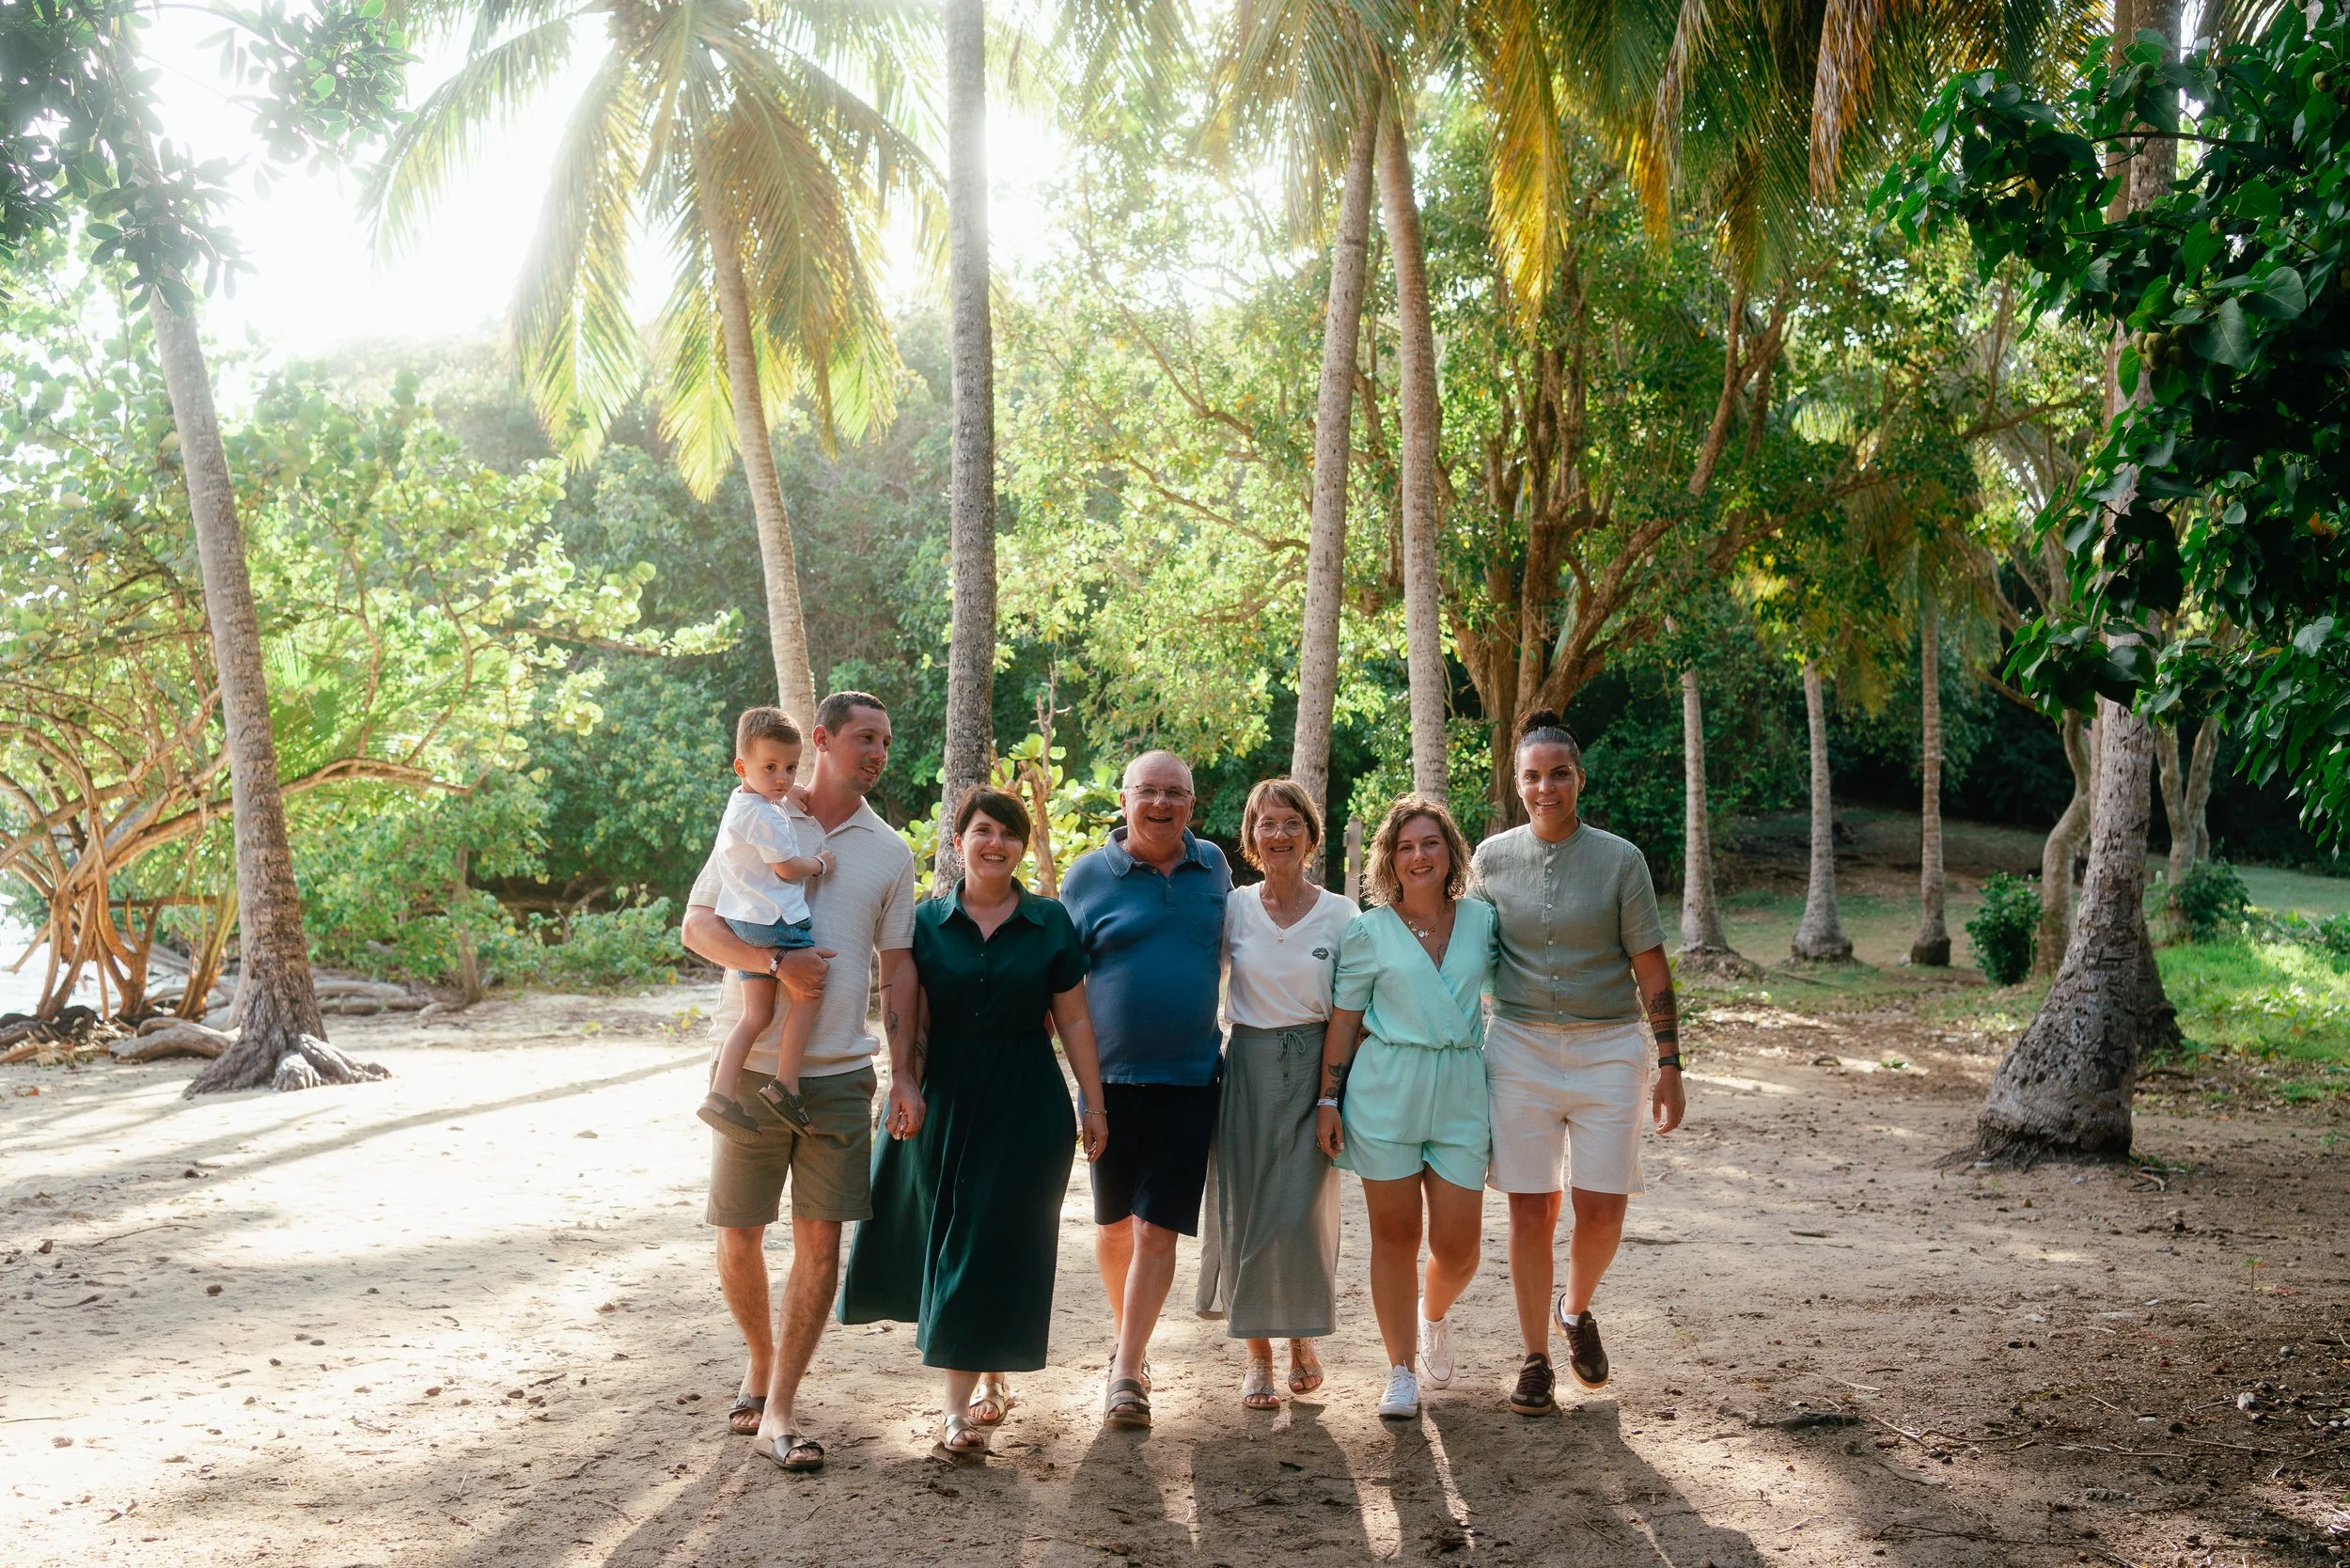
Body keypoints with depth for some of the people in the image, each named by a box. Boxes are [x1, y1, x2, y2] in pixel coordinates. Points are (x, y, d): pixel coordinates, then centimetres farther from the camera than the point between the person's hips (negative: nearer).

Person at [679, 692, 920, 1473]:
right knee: (739, 1234, 6)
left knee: (820, 1238, -3)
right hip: (753, 1066, -1)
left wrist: (904, 1073, 3)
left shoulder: (890, 851, 9)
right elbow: (696, 925, -2)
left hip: (841, 1072, 1)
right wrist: (778, 963, -19)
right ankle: (761, 1365, 31)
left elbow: (899, 967, 10)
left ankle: (779, 1410, 5)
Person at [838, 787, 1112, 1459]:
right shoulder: (926, 923, 3)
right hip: (943, 1095, 1)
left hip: (1026, 1102, -1)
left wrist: (1093, 1102, 1)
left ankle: (960, 1406, 2)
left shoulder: (1050, 923, 2)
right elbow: (911, 1019, 3)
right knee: (940, 1239, 6)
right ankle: (984, 1378, 25)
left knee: (992, 1244, -3)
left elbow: (1073, 1020, 3)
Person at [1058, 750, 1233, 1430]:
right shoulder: (1089, 875, -1)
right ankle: (1127, 1341, 35)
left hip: (1189, 1079, 1)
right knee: (1113, 1221, 13)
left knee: (1157, 1228, -5)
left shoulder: (1212, 866, 6)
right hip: (1111, 1077, 0)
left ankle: (1127, 1372, 0)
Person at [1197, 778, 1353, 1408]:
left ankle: (1302, 1336, 22)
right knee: (1247, 1209, 2)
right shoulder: (1232, 908, 1)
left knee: (1303, 1211, -3)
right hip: (1248, 1066, 1)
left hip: (1314, 1067, -1)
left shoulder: (1339, 913, 1)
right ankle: (1258, 1353, 16)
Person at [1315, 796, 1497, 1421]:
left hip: (1461, 1092, 2)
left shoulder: (1481, 920, 7)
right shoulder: (1368, 931, 1)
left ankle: (1434, 1315, 34)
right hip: (1384, 1093, -2)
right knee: (1395, 1235, 3)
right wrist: (1328, 1099, -2)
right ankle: (1401, 1371, 17)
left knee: (1459, 1244, 0)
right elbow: (1343, 1020, 3)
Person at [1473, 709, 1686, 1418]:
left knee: (1602, 1211, -2)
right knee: (1531, 1209, 2)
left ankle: (1577, 1309, 29)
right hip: (1520, 1047, 1)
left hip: (1608, 1049, -1)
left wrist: (1670, 1066, -4)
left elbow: (1652, 971, 0)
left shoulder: (1619, 860, -3)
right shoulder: (1492, 857, 2)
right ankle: (1536, 1360, 15)